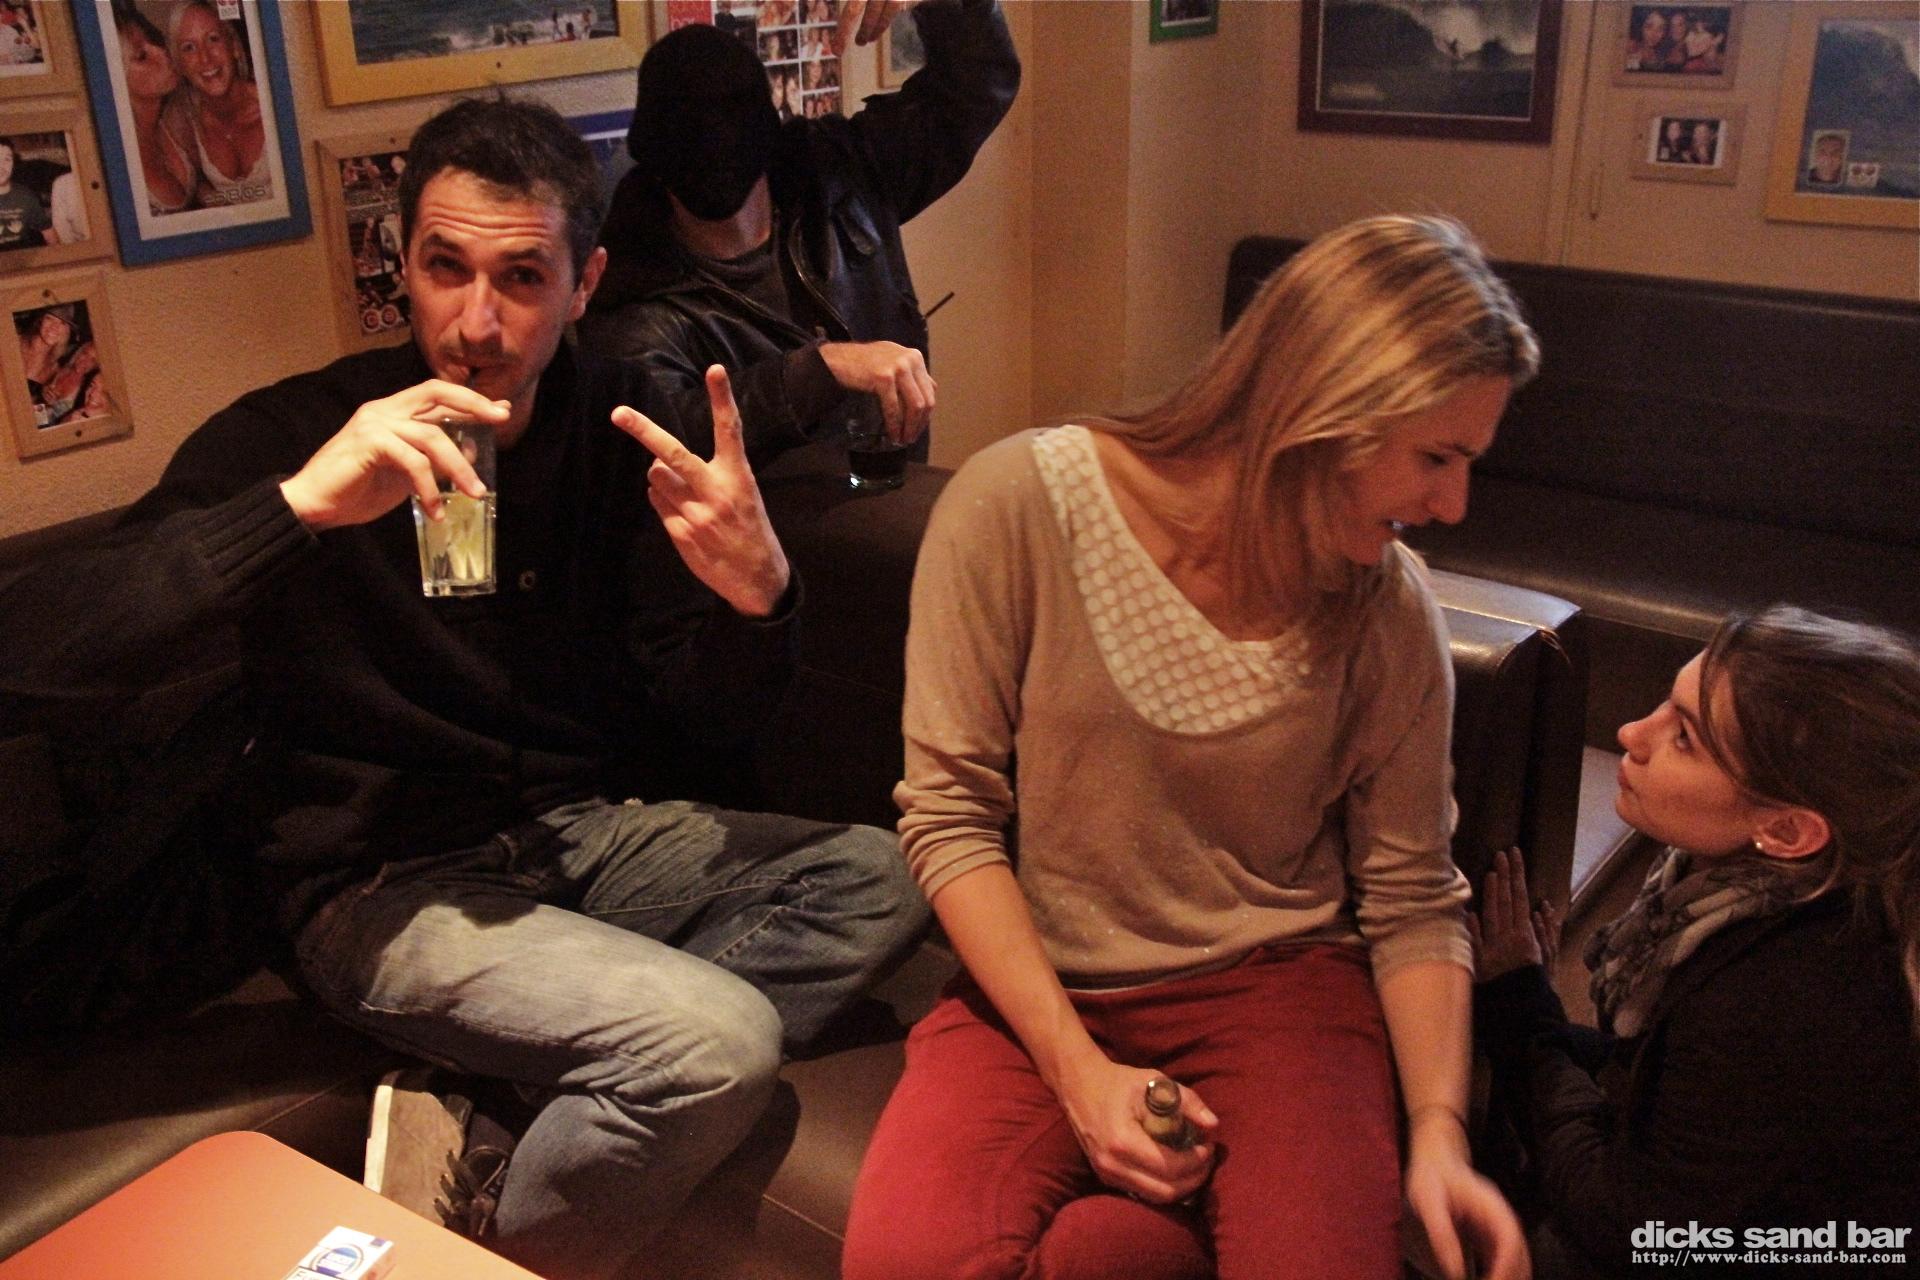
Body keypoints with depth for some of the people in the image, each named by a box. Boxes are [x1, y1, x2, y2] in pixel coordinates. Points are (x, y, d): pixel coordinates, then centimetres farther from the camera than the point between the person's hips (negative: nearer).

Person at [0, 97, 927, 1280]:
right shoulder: (295, 432, -11)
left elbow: (709, 716, -1)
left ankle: (484, 1156, -13)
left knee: (883, 879, -13)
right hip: (382, 879, -5)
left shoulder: (622, 425, -1)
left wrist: (756, 596, -25)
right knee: (717, 1038, -26)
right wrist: (300, 504, -36)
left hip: (585, 829, 6)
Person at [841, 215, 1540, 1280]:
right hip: (1038, 990, 0)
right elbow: (949, 815, -10)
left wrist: (1438, 1131, -10)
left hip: (1276, 988, 1)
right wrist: (1078, 1070, -16)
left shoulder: (1386, 607, -5)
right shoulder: (1021, 503, -14)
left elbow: (1413, 899, 3)